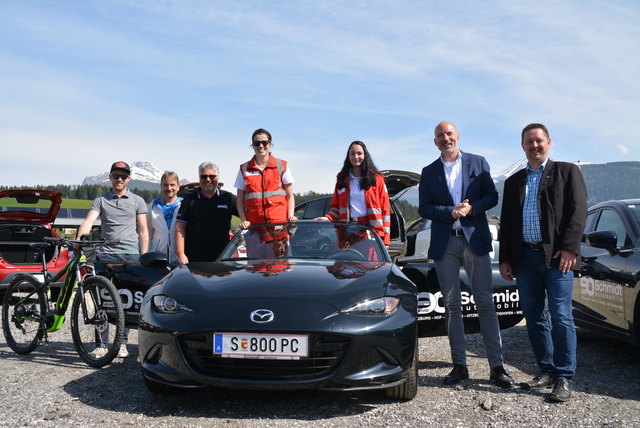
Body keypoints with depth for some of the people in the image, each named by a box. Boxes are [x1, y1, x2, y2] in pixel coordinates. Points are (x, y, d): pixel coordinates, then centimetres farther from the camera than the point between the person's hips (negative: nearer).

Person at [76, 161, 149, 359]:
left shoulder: (137, 201, 11)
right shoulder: (101, 200, 12)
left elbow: (143, 231, 9)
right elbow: (88, 221, -3)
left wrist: (144, 257, 1)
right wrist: (79, 237, -23)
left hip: (130, 255, -1)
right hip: (106, 254, 1)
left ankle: (122, 343, 9)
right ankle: (102, 344, 5)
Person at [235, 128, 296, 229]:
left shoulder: (282, 166, 11)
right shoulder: (244, 169, 13)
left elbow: (290, 196, 11)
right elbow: (240, 200, 11)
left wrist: (290, 216, -5)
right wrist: (244, 220, -4)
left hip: (279, 222, -1)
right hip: (254, 224, 1)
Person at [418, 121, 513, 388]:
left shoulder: (478, 163, 8)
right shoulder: (429, 172, 11)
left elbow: (492, 196, 3)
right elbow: (424, 208, 3)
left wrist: (470, 208, -15)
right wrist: (451, 212, -13)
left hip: (475, 239, -2)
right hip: (444, 244, 2)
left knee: (485, 303, -2)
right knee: (452, 306, 5)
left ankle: (496, 366, 3)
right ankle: (459, 365, 13)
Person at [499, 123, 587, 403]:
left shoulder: (567, 171, 7)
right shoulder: (513, 182, 19)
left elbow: (578, 212, -3)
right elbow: (506, 223, 18)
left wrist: (568, 249, -14)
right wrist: (504, 259, 11)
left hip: (556, 256, -5)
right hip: (525, 258, 5)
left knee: (561, 317, -6)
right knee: (533, 317, 7)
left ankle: (564, 379, 1)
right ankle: (547, 371, 18)